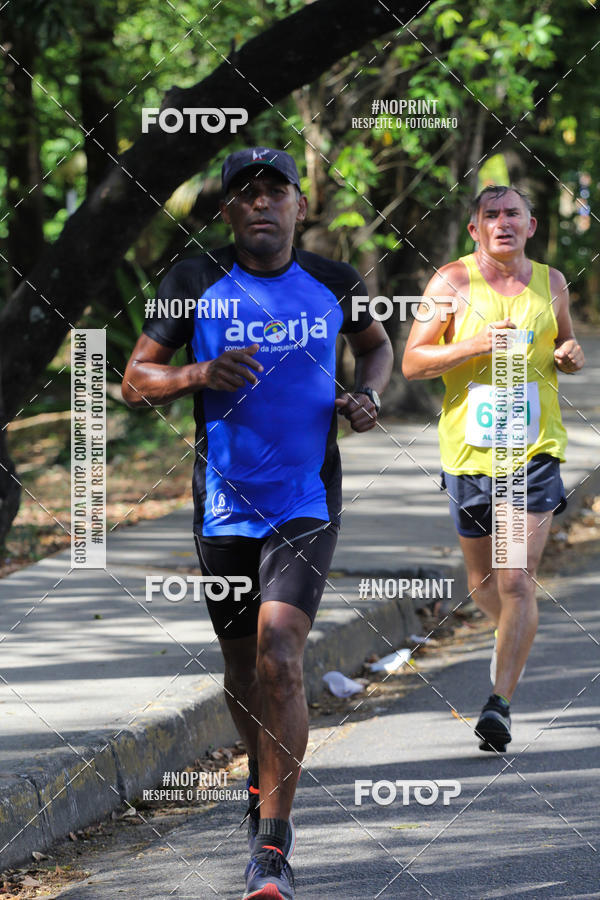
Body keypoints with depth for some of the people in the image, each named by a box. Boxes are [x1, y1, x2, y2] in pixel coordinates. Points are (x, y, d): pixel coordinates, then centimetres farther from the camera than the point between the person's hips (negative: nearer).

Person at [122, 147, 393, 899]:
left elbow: (375, 344, 22)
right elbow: (135, 380, -2)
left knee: (279, 659, -18)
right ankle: (264, 783, 45)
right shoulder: (195, 284, -2)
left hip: (306, 505, -1)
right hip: (224, 509, 1)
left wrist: (369, 395, 1)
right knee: (242, 669, 15)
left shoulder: (333, 284, 2)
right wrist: (198, 373, -22)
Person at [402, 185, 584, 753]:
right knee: (482, 582, 16)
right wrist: (475, 346, -19)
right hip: (469, 450, 0)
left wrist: (571, 357, -3)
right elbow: (411, 362, -4)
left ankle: (500, 703, -14)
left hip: (534, 450, 0)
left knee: (517, 582, -14)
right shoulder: (453, 282, -3)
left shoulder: (550, 283, 6)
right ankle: (514, 638, 49)